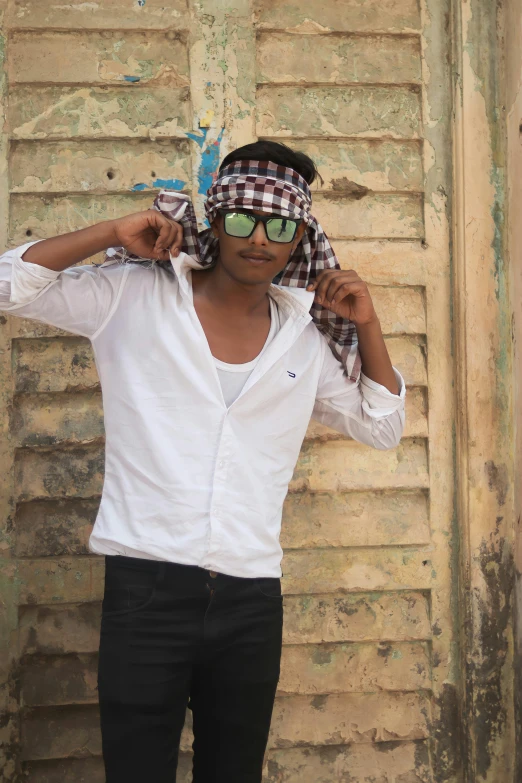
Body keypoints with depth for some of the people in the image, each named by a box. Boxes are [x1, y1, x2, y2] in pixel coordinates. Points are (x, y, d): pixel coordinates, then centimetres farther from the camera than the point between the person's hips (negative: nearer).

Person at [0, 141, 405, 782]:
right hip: (146, 585, -3)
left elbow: (380, 427, 18)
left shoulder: (304, 337, 11)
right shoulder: (134, 297, 1)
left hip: (252, 601, 4)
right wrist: (113, 233, -9)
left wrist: (366, 323, 6)